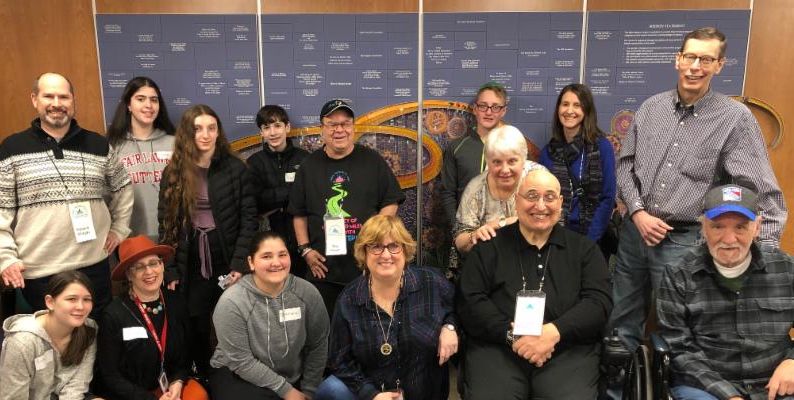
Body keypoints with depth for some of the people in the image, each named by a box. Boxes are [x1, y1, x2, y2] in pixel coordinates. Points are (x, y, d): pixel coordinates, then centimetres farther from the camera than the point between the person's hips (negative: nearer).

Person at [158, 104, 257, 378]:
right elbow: (166, 225, 4)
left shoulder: (235, 168, -3)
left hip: (227, 264, -1)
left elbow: (249, 220, -5)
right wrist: (169, 271, -2)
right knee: (196, 331, 11)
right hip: (190, 269, 2)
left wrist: (239, 264, -13)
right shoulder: (173, 173, 3)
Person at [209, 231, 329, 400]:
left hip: (293, 379, 3)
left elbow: (318, 345, -1)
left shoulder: (308, 293, -11)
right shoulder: (231, 302, -20)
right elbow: (241, 362, -17)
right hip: (239, 377, -2)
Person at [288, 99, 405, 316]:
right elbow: (299, 213, 11)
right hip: (323, 267, 2)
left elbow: (390, 203, 3)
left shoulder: (372, 160, 2)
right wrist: (305, 249, 2)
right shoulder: (309, 166, 8)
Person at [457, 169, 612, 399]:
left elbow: (599, 302, 3)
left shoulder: (584, 249, 15)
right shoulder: (489, 247, 12)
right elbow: (470, 301, 3)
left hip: (568, 351, 1)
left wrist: (554, 332, -13)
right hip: (497, 348, -1)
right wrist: (511, 334, -12)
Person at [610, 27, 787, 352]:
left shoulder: (736, 118, -8)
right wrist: (638, 213, -7)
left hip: (686, 241, -4)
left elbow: (764, 194, -10)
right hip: (635, 231, 4)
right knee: (621, 323, 17)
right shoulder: (651, 107, 3)